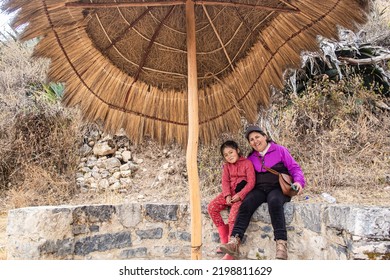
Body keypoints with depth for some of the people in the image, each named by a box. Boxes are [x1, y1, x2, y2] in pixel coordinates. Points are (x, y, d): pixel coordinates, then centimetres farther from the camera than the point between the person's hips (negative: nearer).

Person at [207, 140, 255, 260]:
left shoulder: (247, 163, -1)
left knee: (233, 215, -27)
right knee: (211, 207, -15)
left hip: (242, 193, -6)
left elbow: (251, 182, -9)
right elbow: (225, 182, 4)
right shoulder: (226, 166, 16)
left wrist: (240, 195, -20)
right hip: (230, 193, 6)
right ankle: (224, 240, -9)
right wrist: (227, 196, -14)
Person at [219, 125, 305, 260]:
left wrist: (298, 181, -15)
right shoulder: (251, 158, 17)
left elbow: (294, 168, 4)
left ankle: (281, 245, -45)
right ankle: (234, 242, -42)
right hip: (259, 190, 3)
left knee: (274, 202, -38)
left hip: (278, 189, -3)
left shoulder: (280, 150, 6)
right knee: (246, 203, -29)